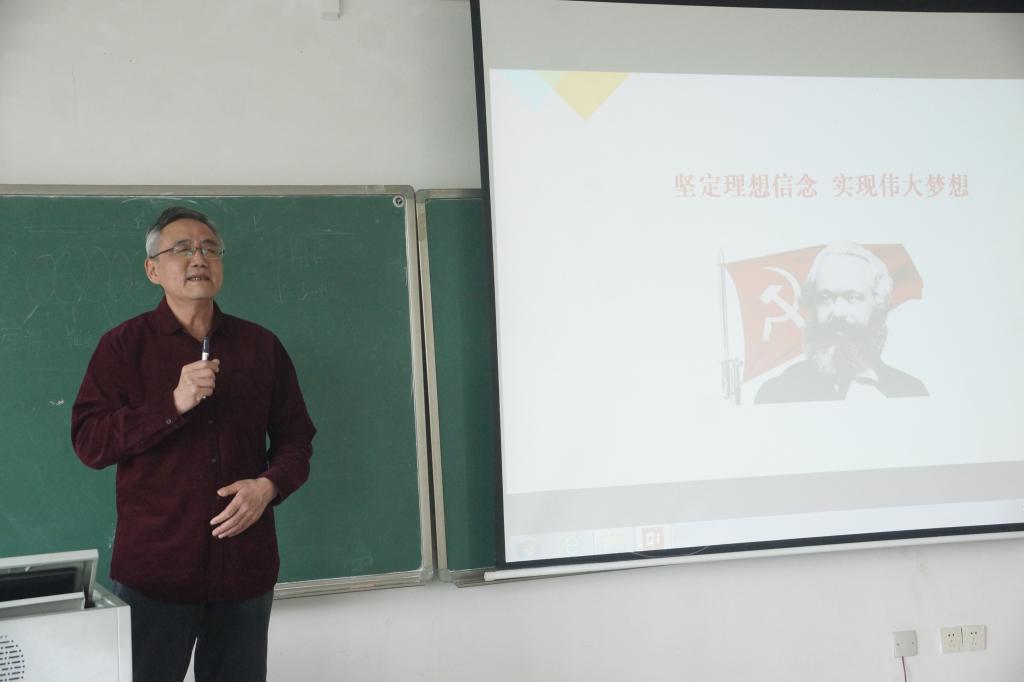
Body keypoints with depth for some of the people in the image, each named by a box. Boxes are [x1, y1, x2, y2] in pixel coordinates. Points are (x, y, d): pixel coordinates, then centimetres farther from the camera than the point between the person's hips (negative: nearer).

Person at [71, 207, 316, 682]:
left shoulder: (262, 346, 9)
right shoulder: (123, 345, 2)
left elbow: (295, 437, 11)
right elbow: (88, 442, -7)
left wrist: (269, 485, -10)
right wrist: (174, 403, -19)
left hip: (245, 567, 3)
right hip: (153, 569, -2)